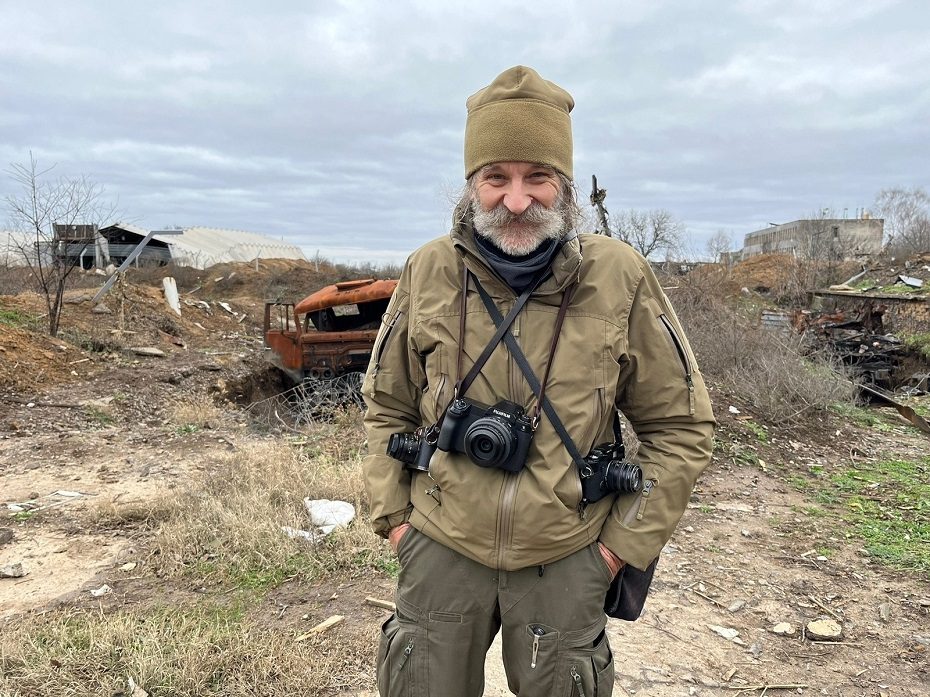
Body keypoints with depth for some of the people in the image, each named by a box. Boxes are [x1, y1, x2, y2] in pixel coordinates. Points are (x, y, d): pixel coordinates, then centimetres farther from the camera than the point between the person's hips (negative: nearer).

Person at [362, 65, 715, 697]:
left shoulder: (621, 280, -11)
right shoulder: (428, 273, -5)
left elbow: (682, 425, -3)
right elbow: (387, 405, 7)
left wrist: (626, 543, -3)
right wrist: (392, 515, 3)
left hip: (566, 559, -1)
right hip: (441, 549, 2)